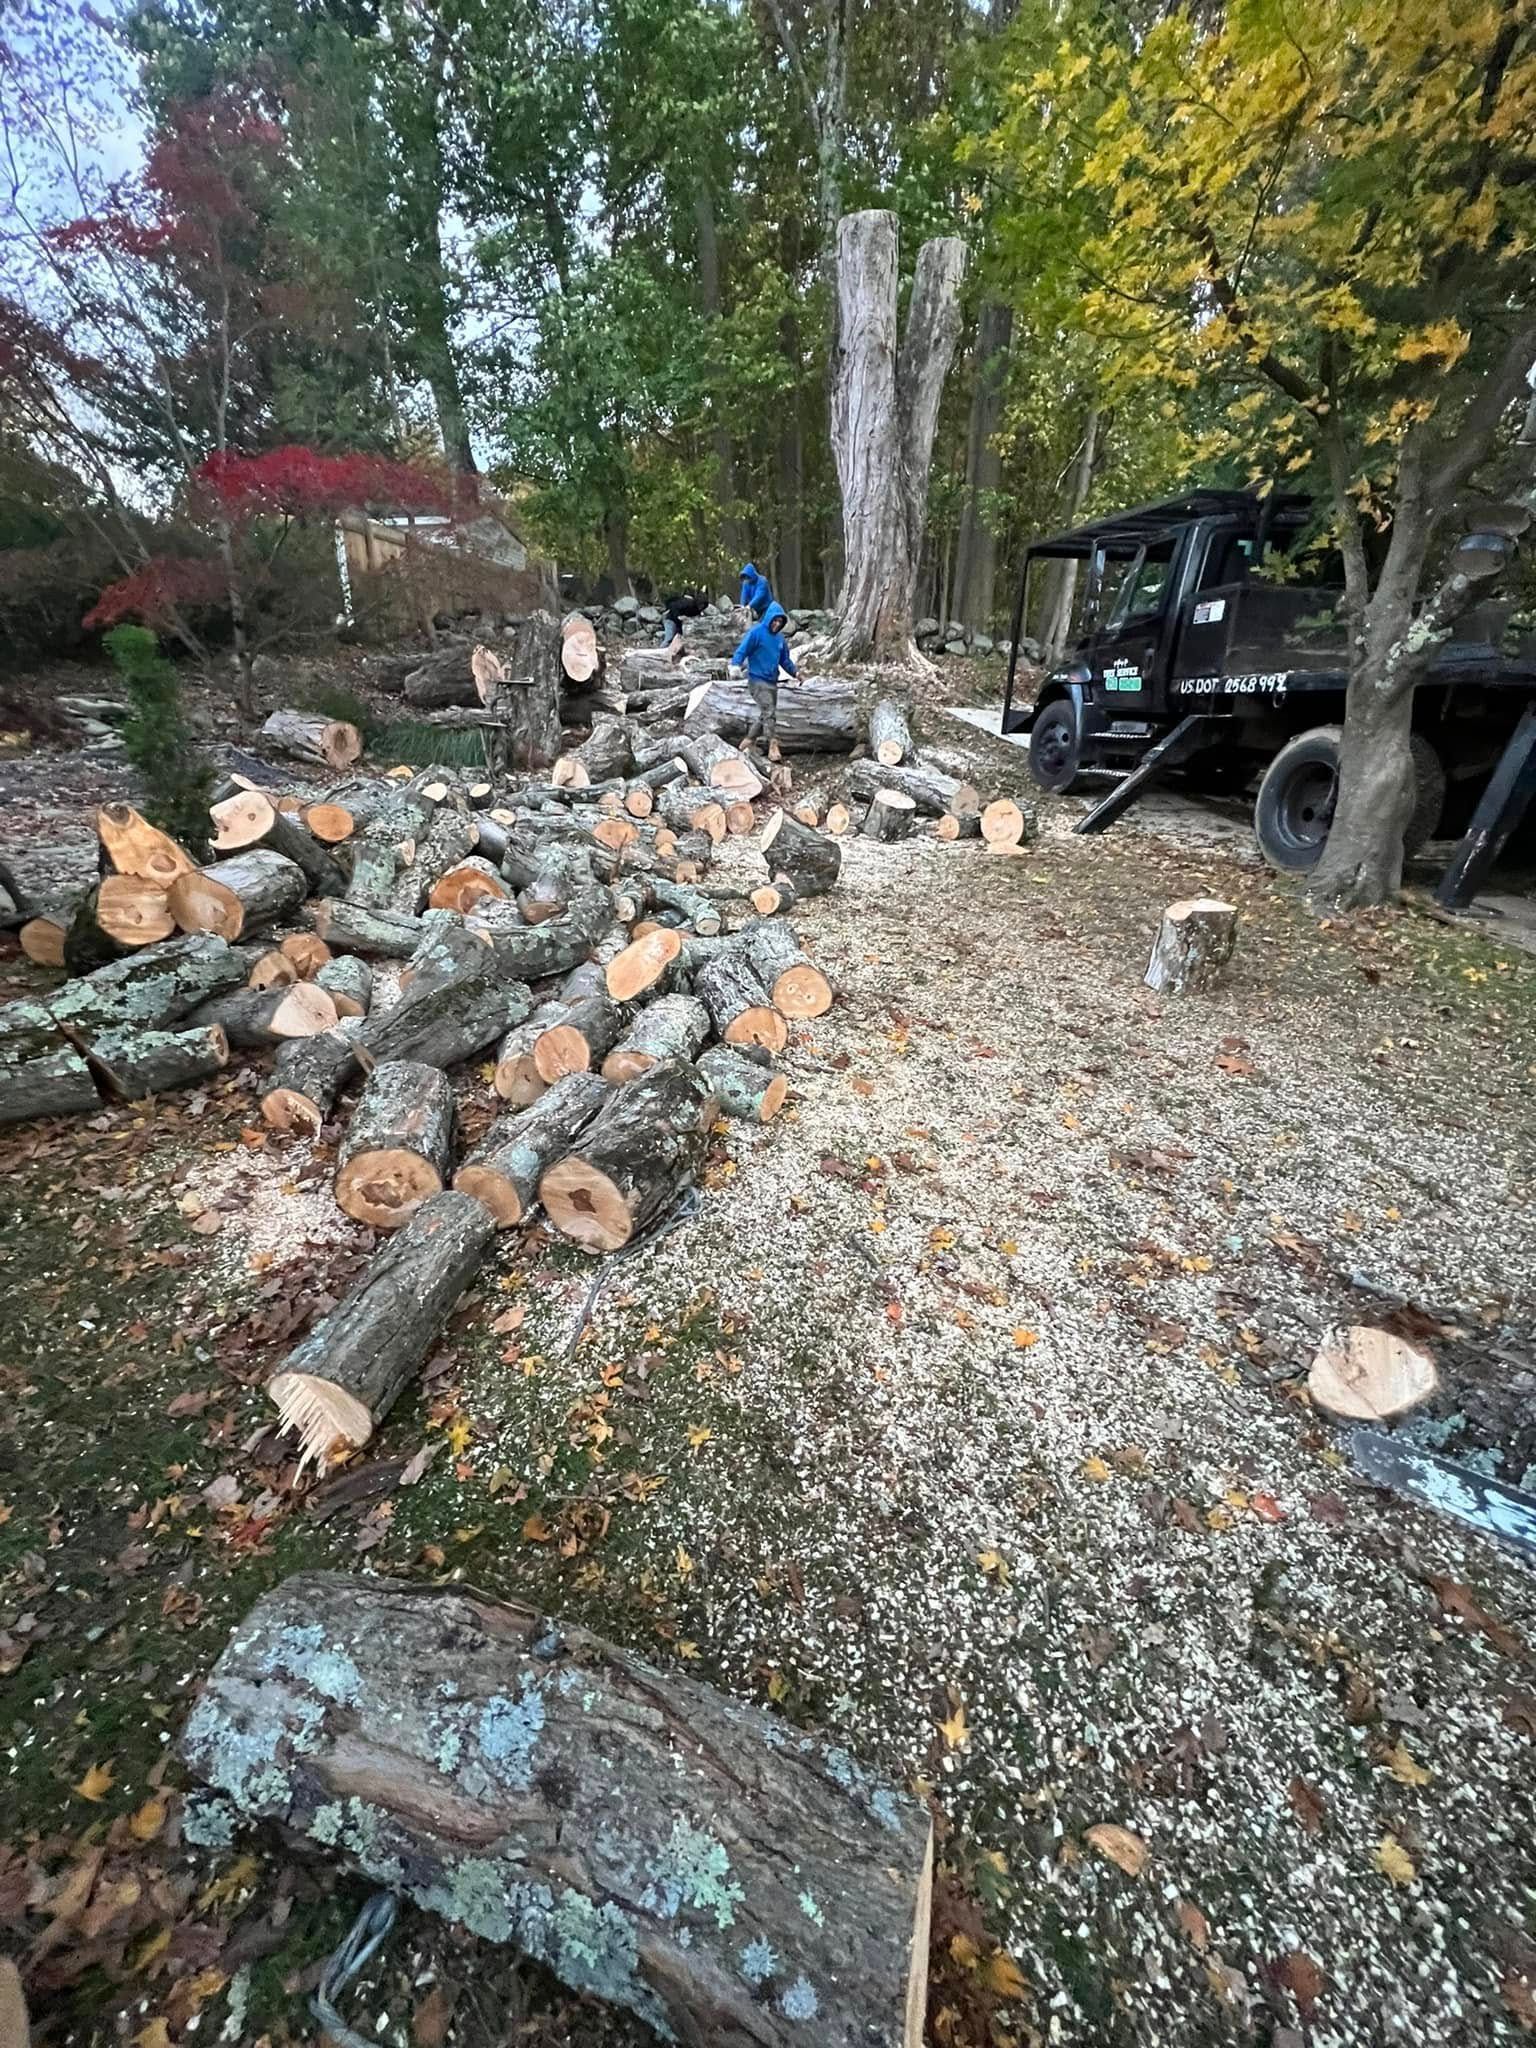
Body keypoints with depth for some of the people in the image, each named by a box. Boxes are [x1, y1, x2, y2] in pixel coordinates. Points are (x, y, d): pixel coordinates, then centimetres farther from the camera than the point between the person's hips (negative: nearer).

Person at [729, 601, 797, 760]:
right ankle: (773, 746, -17)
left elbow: (785, 659, 22)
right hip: (757, 680, -8)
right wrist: (735, 665, -30)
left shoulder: (779, 637, 14)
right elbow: (742, 651, -12)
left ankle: (748, 741, 23)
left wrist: (795, 672, 8)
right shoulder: (756, 632, -8)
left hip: (772, 681, 8)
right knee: (769, 712, -17)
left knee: (766, 714, 11)